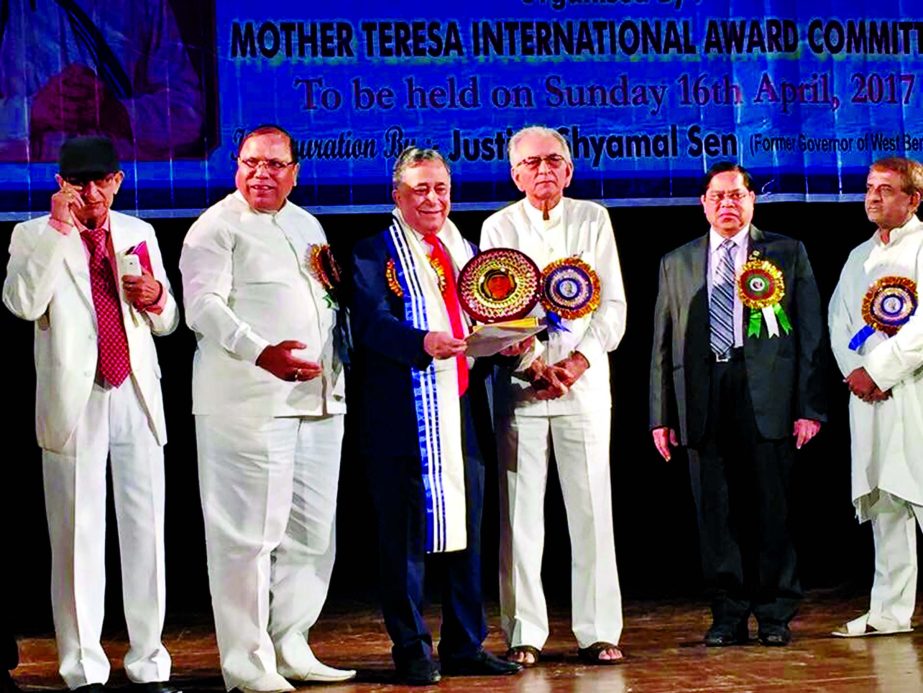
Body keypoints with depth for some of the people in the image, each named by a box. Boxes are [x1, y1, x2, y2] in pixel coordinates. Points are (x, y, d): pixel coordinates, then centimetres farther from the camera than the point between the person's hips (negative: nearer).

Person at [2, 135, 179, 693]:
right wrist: (58, 228, -16)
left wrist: (155, 297, -4)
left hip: (137, 399, 3)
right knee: (78, 538, 0)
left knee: (146, 533, 4)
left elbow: (168, 323, 19)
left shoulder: (139, 234, 15)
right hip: (74, 404, -3)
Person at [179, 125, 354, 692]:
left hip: (320, 399, 7)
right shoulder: (217, 228, -2)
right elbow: (204, 306, -15)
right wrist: (261, 352, -29)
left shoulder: (307, 224, 21)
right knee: (250, 532, -7)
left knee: (312, 531, 9)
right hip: (248, 404, -7)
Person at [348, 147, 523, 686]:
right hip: (405, 415, -5)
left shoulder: (468, 252, 20)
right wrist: (423, 343, -30)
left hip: (465, 413, 5)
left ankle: (466, 646, 17)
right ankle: (412, 651, 6)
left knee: (466, 531, 9)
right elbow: (373, 322, -13)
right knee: (406, 535, -2)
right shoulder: (375, 253, 2)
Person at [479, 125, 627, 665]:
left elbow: (613, 304, 4)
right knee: (520, 510, -1)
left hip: (584, 380, 0)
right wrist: (534, 365, -12)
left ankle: (599, 631, 5)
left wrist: (577, 361, -9)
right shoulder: (499, 228, 6)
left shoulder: (593, 220, 8)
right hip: (518, 380, 0)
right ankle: (525, 633, 5)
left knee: (591, 507, -1)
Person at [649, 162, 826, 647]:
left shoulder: (788, 254, 10)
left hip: (767, 399, -2)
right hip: (703, 403, 2)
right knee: (716, 512, 2)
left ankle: (775, 616, 10)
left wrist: (809, 406, -4)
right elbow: (662, 343, 13)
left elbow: (810, 333, 5)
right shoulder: (676, 264, 16)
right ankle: (728, 616, 11)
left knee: (769, 510, 0)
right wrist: (661, 415, 6)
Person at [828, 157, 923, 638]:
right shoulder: (859, 257, 21)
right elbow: (839, 319, 15)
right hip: (869, 397, 7)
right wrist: (854, 371, -3)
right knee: (883, 502, 7)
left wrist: (877, 371, -12)